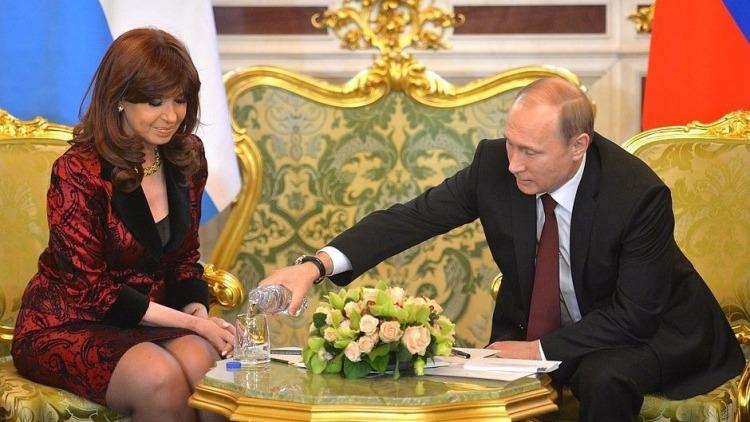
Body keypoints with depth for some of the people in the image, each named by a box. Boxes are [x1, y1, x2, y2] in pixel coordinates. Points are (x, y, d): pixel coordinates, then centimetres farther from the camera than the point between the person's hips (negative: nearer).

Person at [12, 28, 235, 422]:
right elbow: (90, 290, -15)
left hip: (150, 316, 5)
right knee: (160, 380, -34)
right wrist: (189, 323, -17)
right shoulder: (77, 171, -16)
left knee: (204, 361, -30)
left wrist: (197, 309, -7)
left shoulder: (187, 157, 4)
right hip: (68, 327, -5)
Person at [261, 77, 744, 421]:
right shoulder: (495, 165, -18)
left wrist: (540, 349, -28)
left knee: (603, 380, -35)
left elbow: (633, 315, -23)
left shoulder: (639, 194, -28)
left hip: (644, 331, -4)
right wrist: (316, 265, -30)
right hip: (530, 323, 4)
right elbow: (414, 216, -17)